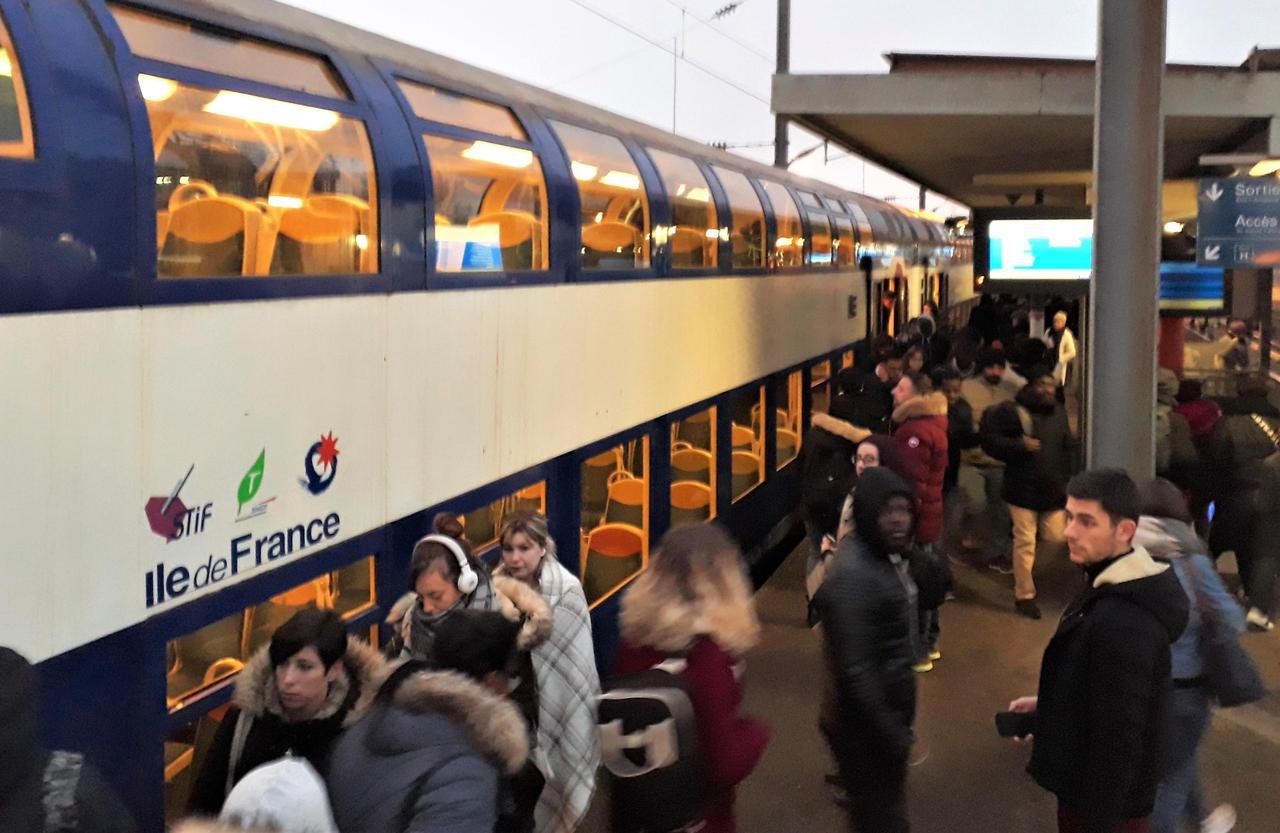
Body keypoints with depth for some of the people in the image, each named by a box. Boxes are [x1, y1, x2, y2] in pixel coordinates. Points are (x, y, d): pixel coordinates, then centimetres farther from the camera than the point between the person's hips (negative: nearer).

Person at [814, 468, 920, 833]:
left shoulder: (888, 555, 1)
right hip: (865, 725, -9)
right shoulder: (854, 577, -29)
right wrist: (890, 733, -23)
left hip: (889, 711, 9)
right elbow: (855, 672, -29)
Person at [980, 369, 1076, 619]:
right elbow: (990, 442, -11)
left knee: (1056, 538, 5)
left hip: (1053, 489, 5)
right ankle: (1024, 595, 9)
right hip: (1023, 489, -5)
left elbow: (1069, 447, 19)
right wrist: (1020, 445, -19)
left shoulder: (1059, 412, 10)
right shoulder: (1012, 411, -8)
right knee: (1025, 543, -4)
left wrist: (1065, 478, 9)